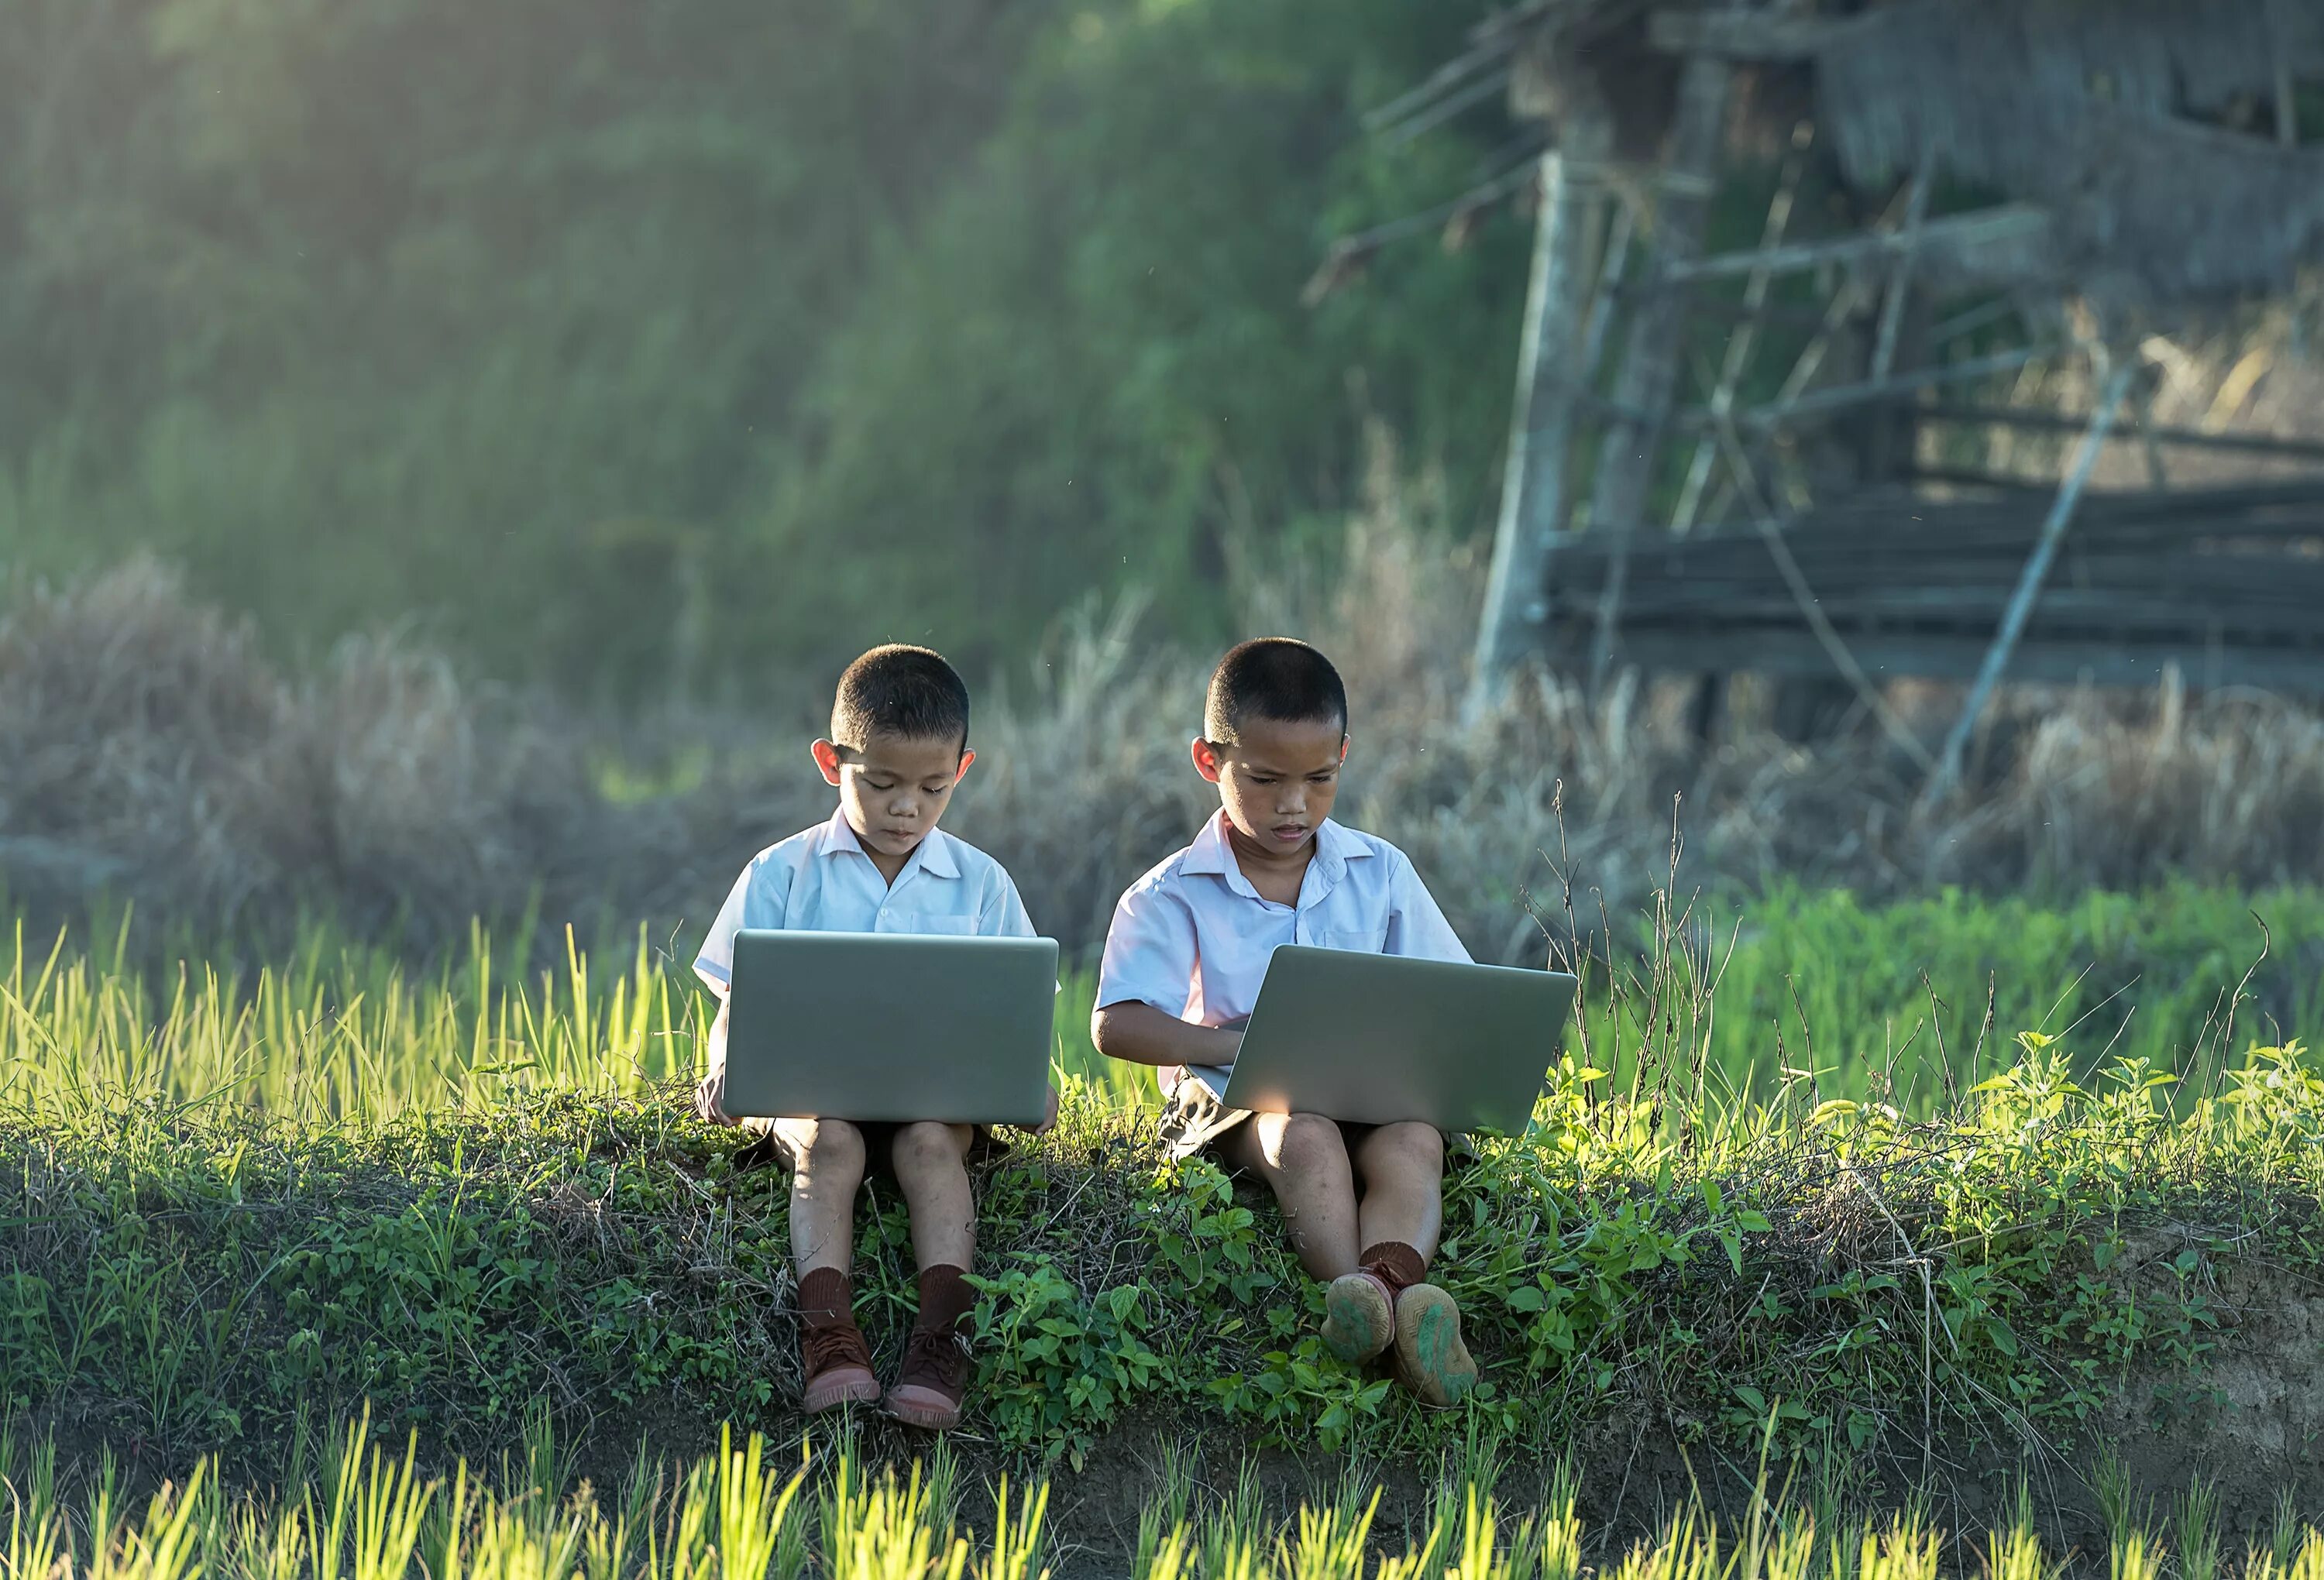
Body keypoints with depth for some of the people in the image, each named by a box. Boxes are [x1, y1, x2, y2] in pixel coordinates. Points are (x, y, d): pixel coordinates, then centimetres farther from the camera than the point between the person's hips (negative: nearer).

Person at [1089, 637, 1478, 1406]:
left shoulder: (1380, 873, 12)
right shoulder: (1173, 896, 2)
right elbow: (1117, 1025, -11)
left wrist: (1424, 1046, -14)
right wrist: (1244, 1046, -25)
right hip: (1236, 1104, -2)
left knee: (1412, 1142, -33)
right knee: (1305, 1138, -37)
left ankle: (1389, 1279, -65)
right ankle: (1359, 1293, -63)